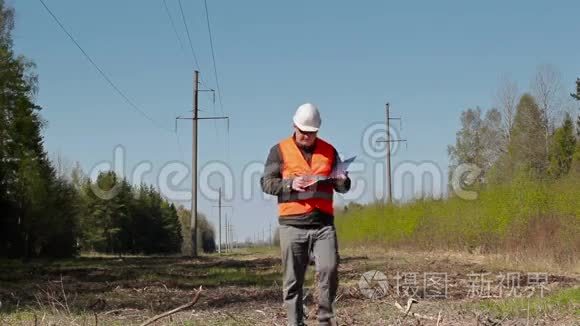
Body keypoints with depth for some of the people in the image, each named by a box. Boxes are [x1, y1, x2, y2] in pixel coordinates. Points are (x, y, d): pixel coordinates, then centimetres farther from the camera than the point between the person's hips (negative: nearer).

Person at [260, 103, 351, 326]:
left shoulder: (329, 151, 13)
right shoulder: (280, 150, 6)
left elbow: (343, 187, 20)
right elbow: (266, 182, 2)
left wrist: (342, 181, -3)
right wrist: (290, 184, -15)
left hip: (323, 224, 1)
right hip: (292, 225, -1)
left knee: (329, 269, -13)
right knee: (293, 280, 2)